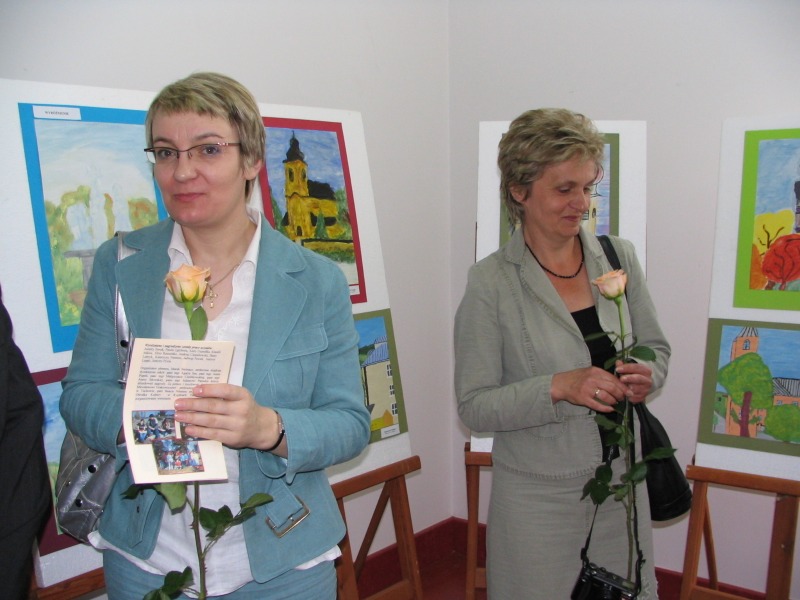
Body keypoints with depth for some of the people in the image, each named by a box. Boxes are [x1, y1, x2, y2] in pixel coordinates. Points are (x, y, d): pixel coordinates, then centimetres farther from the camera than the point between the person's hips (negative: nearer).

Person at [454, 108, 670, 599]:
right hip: (537, 496, -4)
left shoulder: (619, 257, -1)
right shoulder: (490, 283, -13)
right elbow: (475, 406, -12)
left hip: (621, 484, 4)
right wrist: (559, 387, -26)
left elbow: (657, 348, 10)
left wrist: (646, 375, -13)